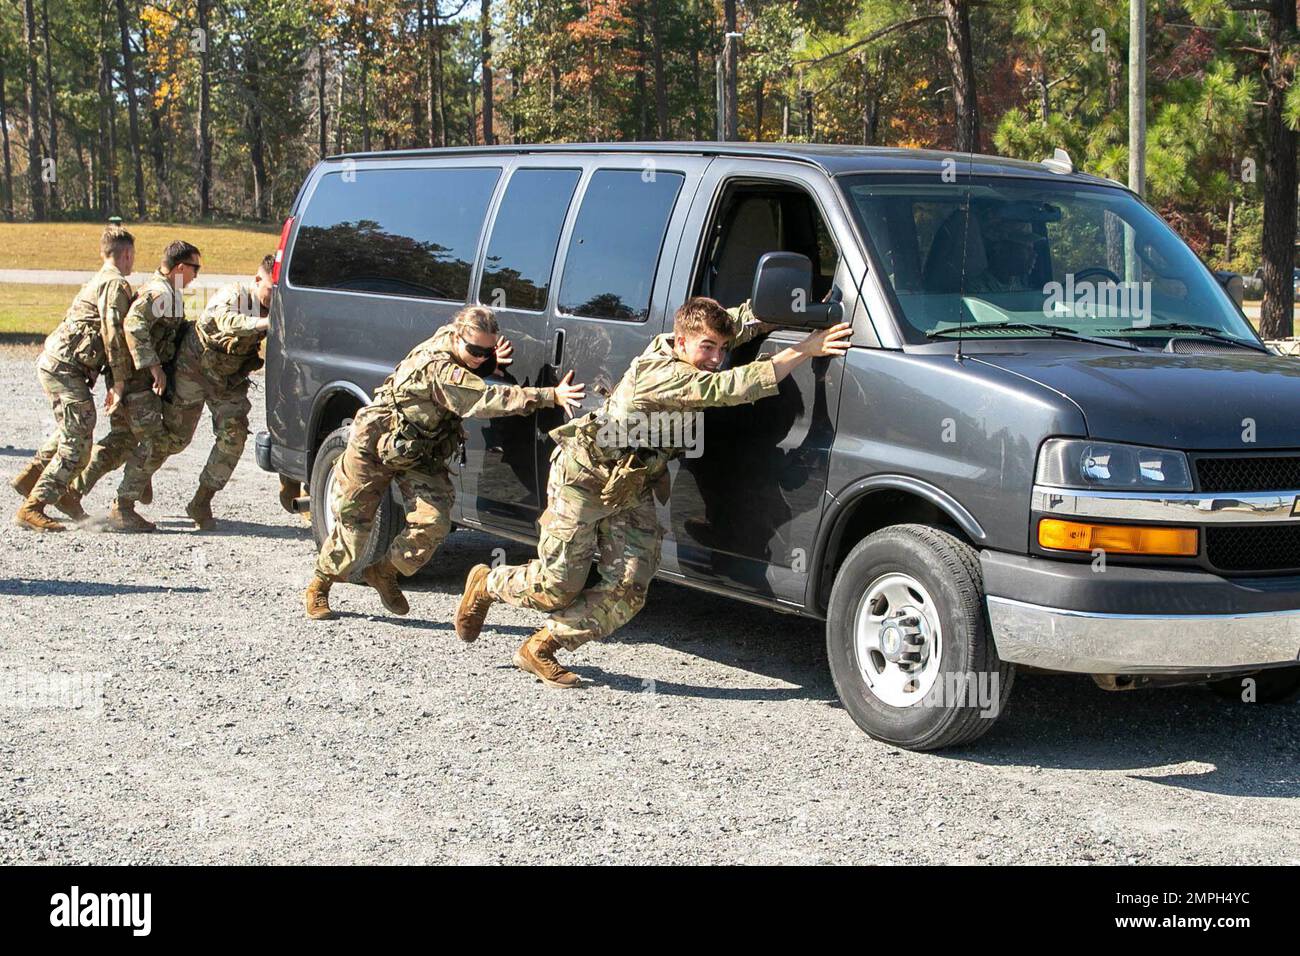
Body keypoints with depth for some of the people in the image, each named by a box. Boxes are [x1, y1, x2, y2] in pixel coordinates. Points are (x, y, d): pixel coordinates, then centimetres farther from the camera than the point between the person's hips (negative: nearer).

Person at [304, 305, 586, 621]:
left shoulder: (450, 339, -9)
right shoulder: (437, 368, -33)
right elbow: (486, 400, -41)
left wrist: (492, 360, -13)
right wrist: (551, 396, -48)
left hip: (421, 453, 7)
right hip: (375, 444, -7)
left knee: (434, 521, -10)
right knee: (354, 522, 2)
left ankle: (384, 573, 12)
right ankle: (318, 588, 23)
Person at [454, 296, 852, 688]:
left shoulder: (681, 356, -6)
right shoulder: (660, 374, -31)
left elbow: (743, 323, 4)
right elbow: (728, 388, -42)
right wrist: (805, 349, -44)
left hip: (632, 489, 8)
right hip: (583, 476, -8)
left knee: (627, 591, -2)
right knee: (557, 587, -2)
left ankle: (540, 648, 11)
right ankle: (486, 584, 29)